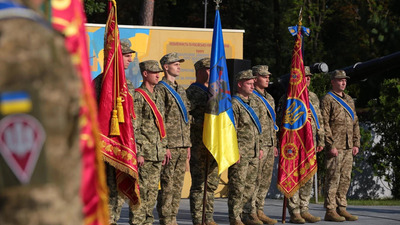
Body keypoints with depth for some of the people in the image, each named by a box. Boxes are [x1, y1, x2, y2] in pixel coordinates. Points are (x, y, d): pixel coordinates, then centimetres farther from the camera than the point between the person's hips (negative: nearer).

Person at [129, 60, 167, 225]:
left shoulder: (157, 98, 18)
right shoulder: (138, 97, -8)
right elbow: (133, 128, -13)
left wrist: (163, 150, 18)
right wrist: (138, 153, -17)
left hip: (156, 154, 8)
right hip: (144, 154, -8)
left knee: (153, 191, 9)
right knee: (141, 190, -8)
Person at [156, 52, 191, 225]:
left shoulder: (181, 90, 20)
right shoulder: (160, 89, -6)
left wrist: (188, 145, 17)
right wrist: (164, 146, -17)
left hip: (182, 146, 8)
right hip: (169, 146, -8)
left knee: (178, 185, 8)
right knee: (167, 185, -6)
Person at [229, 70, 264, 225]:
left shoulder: (253, 102, 16)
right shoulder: (234, 104, -10)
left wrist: (260, 147, 19)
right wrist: (235, 151, -18)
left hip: (254, 153, 8)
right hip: (240, 153, -8)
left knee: (250, 186, 11)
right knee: (238, 187, -5)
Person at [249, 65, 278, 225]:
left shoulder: (269, 98, 19)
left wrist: (274, 144, 21)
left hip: (269, 145, 9)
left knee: (265, 180, 9)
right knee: (254, 180, -7)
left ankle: (260, 211, 15)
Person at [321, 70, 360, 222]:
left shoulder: (349, 100, 18)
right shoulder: (327, 100, -5)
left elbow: (355, 123, 21)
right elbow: (324, 124, -12)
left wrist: (356, 144, 12)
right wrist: (330, 145, -17)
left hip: (348, 147, 7)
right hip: (335, 147, -7)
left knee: (345, 179, 8)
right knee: (333, 179, -7)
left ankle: (341, 208, 13)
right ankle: (330, 211, -5)